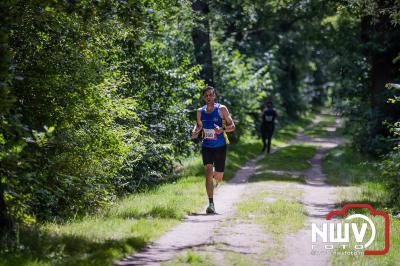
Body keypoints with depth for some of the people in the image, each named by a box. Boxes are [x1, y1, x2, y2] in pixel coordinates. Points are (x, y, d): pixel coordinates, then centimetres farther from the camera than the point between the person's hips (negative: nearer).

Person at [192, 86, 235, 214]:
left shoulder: (221, 109, -7)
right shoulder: (200, 111, 3)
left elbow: (232, 126, -5)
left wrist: (222, 129, -25)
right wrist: (195, 131, -3)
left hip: (220, 147, -1)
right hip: (206, 147, 1)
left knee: (218, 178, 8)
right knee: (208, 174, -16)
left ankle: (215, 176, 48)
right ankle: (211, 204, -14)